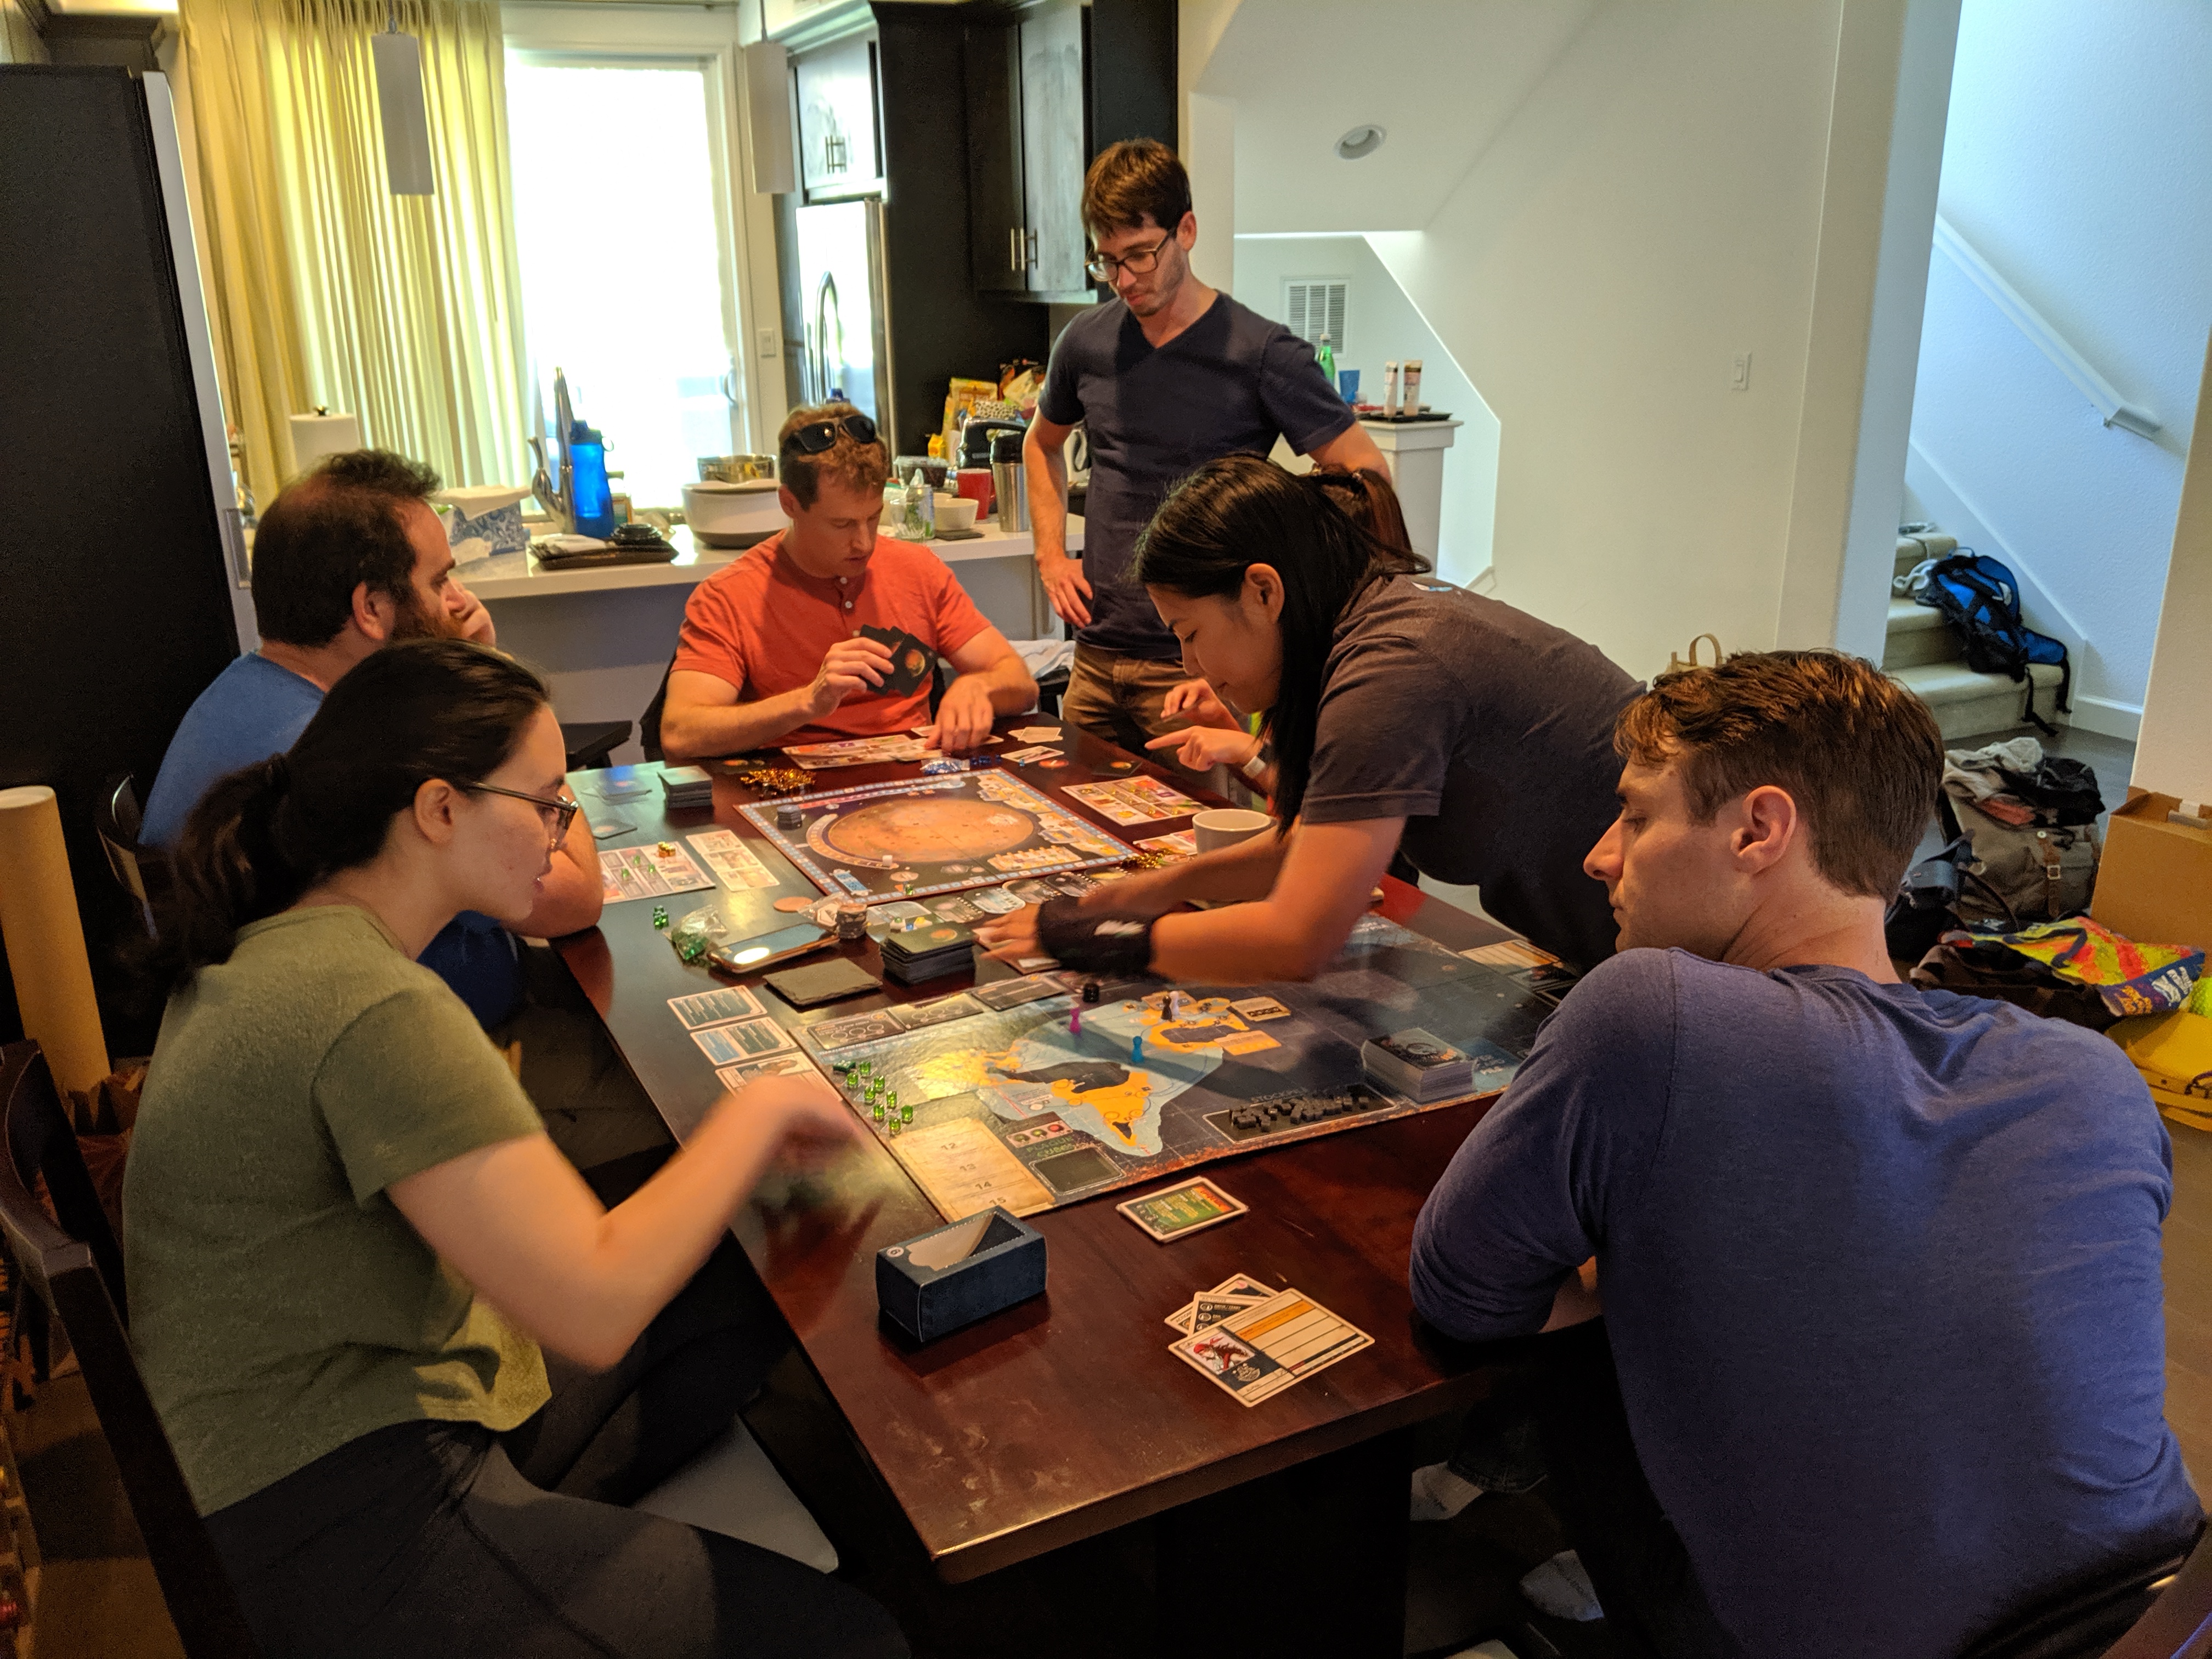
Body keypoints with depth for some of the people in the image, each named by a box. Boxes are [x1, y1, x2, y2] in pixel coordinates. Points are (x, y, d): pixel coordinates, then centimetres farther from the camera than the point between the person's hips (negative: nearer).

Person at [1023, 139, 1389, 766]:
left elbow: (1365, 474, -6)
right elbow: (1043, 444, 26)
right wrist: (1050, 555, 12)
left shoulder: (1260, 352, -8)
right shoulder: (1086, 342, 7)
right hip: (1097, 655, 5)